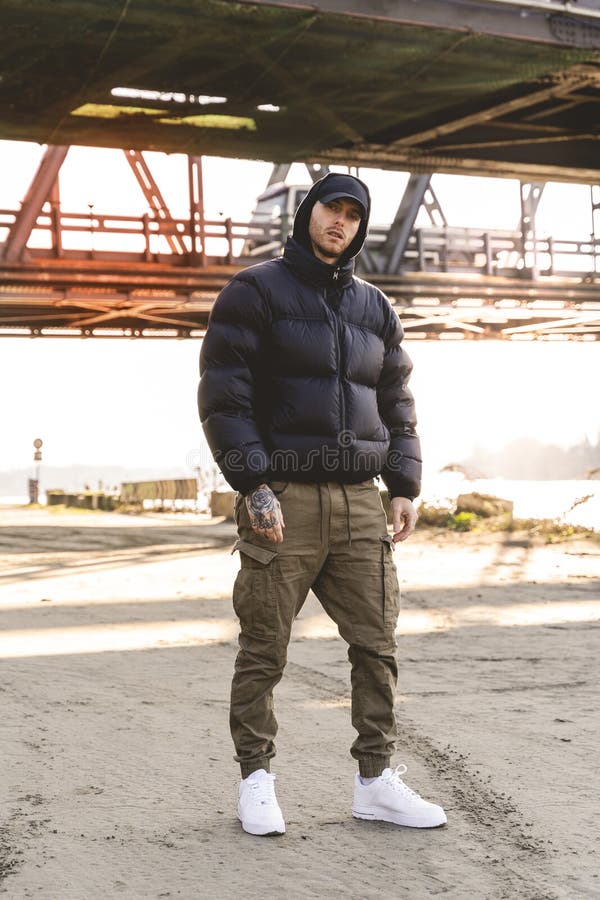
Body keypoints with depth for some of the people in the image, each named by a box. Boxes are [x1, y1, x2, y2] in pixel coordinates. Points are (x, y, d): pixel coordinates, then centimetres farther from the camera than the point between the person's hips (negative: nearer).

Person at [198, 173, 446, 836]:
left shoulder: (374, 308, 16)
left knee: (377, 643, 3)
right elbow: (223, 395, -8)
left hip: (360, 503, 5)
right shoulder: (255, 292, 0)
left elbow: (396, 403, 20)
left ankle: (376, 781, 13)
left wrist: (404, 488, 8)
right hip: (283, 500, -5)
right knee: (264, 650, 1)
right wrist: (254, 487, -16)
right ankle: (256, 780, 15)